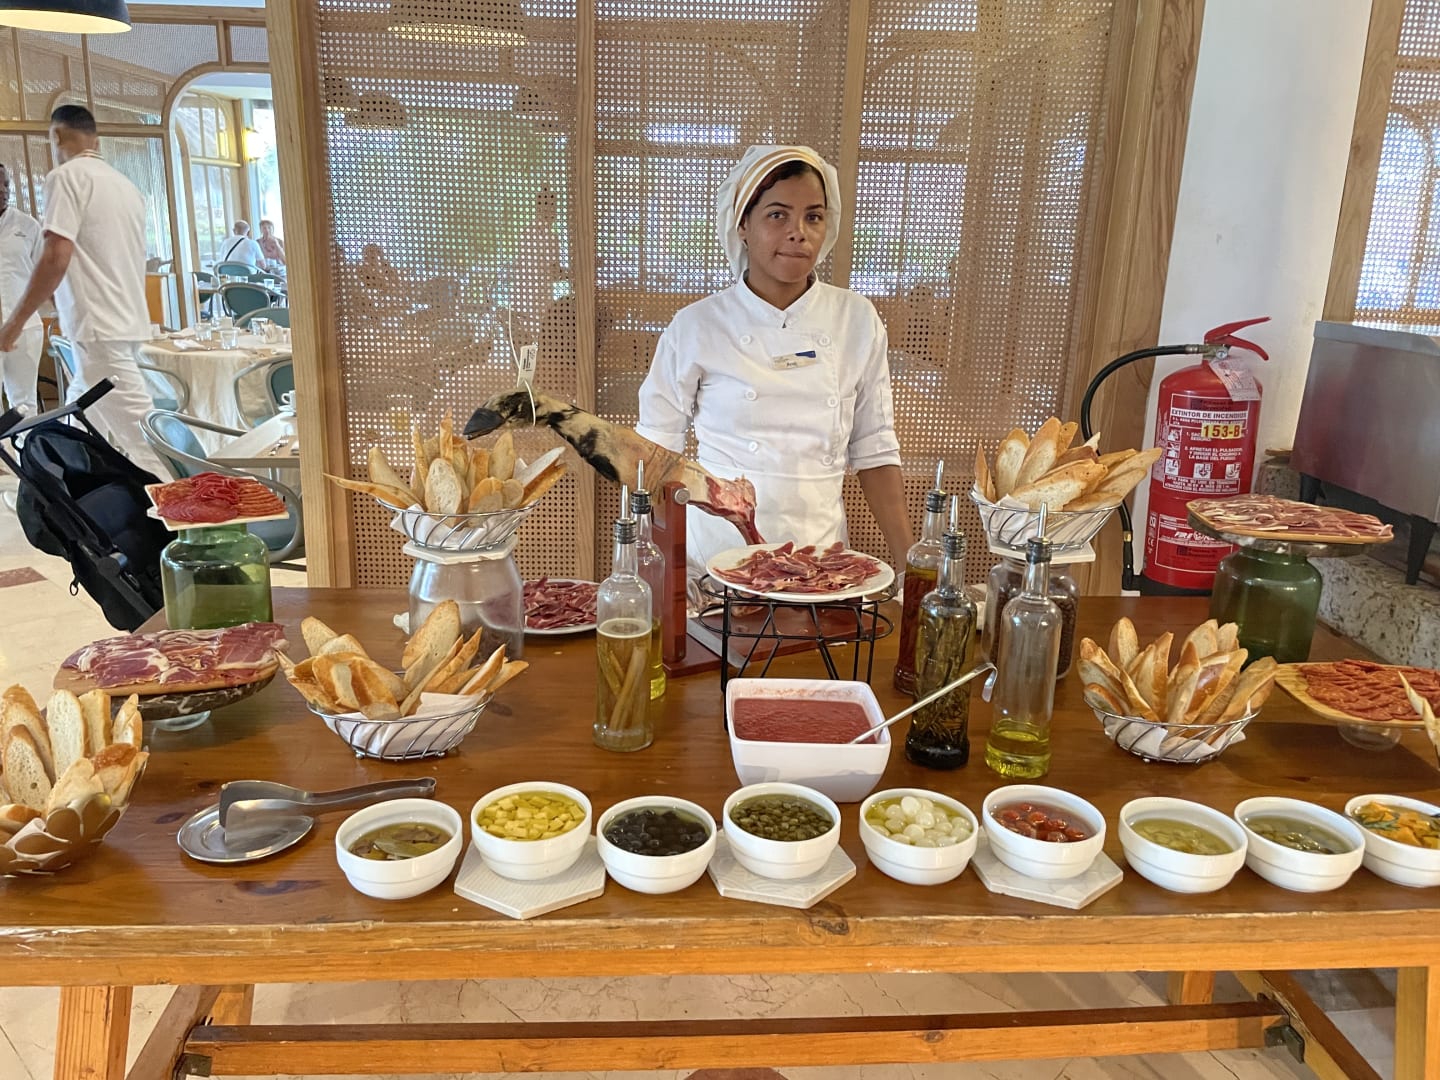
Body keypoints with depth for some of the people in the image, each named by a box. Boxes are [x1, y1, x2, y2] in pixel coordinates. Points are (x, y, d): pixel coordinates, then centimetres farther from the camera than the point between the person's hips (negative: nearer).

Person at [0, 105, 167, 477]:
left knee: (141, 442, -11)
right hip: (125, 322, 9)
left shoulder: (67, 176, -7)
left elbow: (56, 257, -16)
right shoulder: (126, 185, 16)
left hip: (100, 329, -9)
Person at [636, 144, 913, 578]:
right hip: (717, 551, -1)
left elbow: (874, 452, 3)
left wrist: (913, 566, -2)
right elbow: (656, 452, -1)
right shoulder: (695, 327, -6)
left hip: (819, 552, 2)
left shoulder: (858, 322, 0)